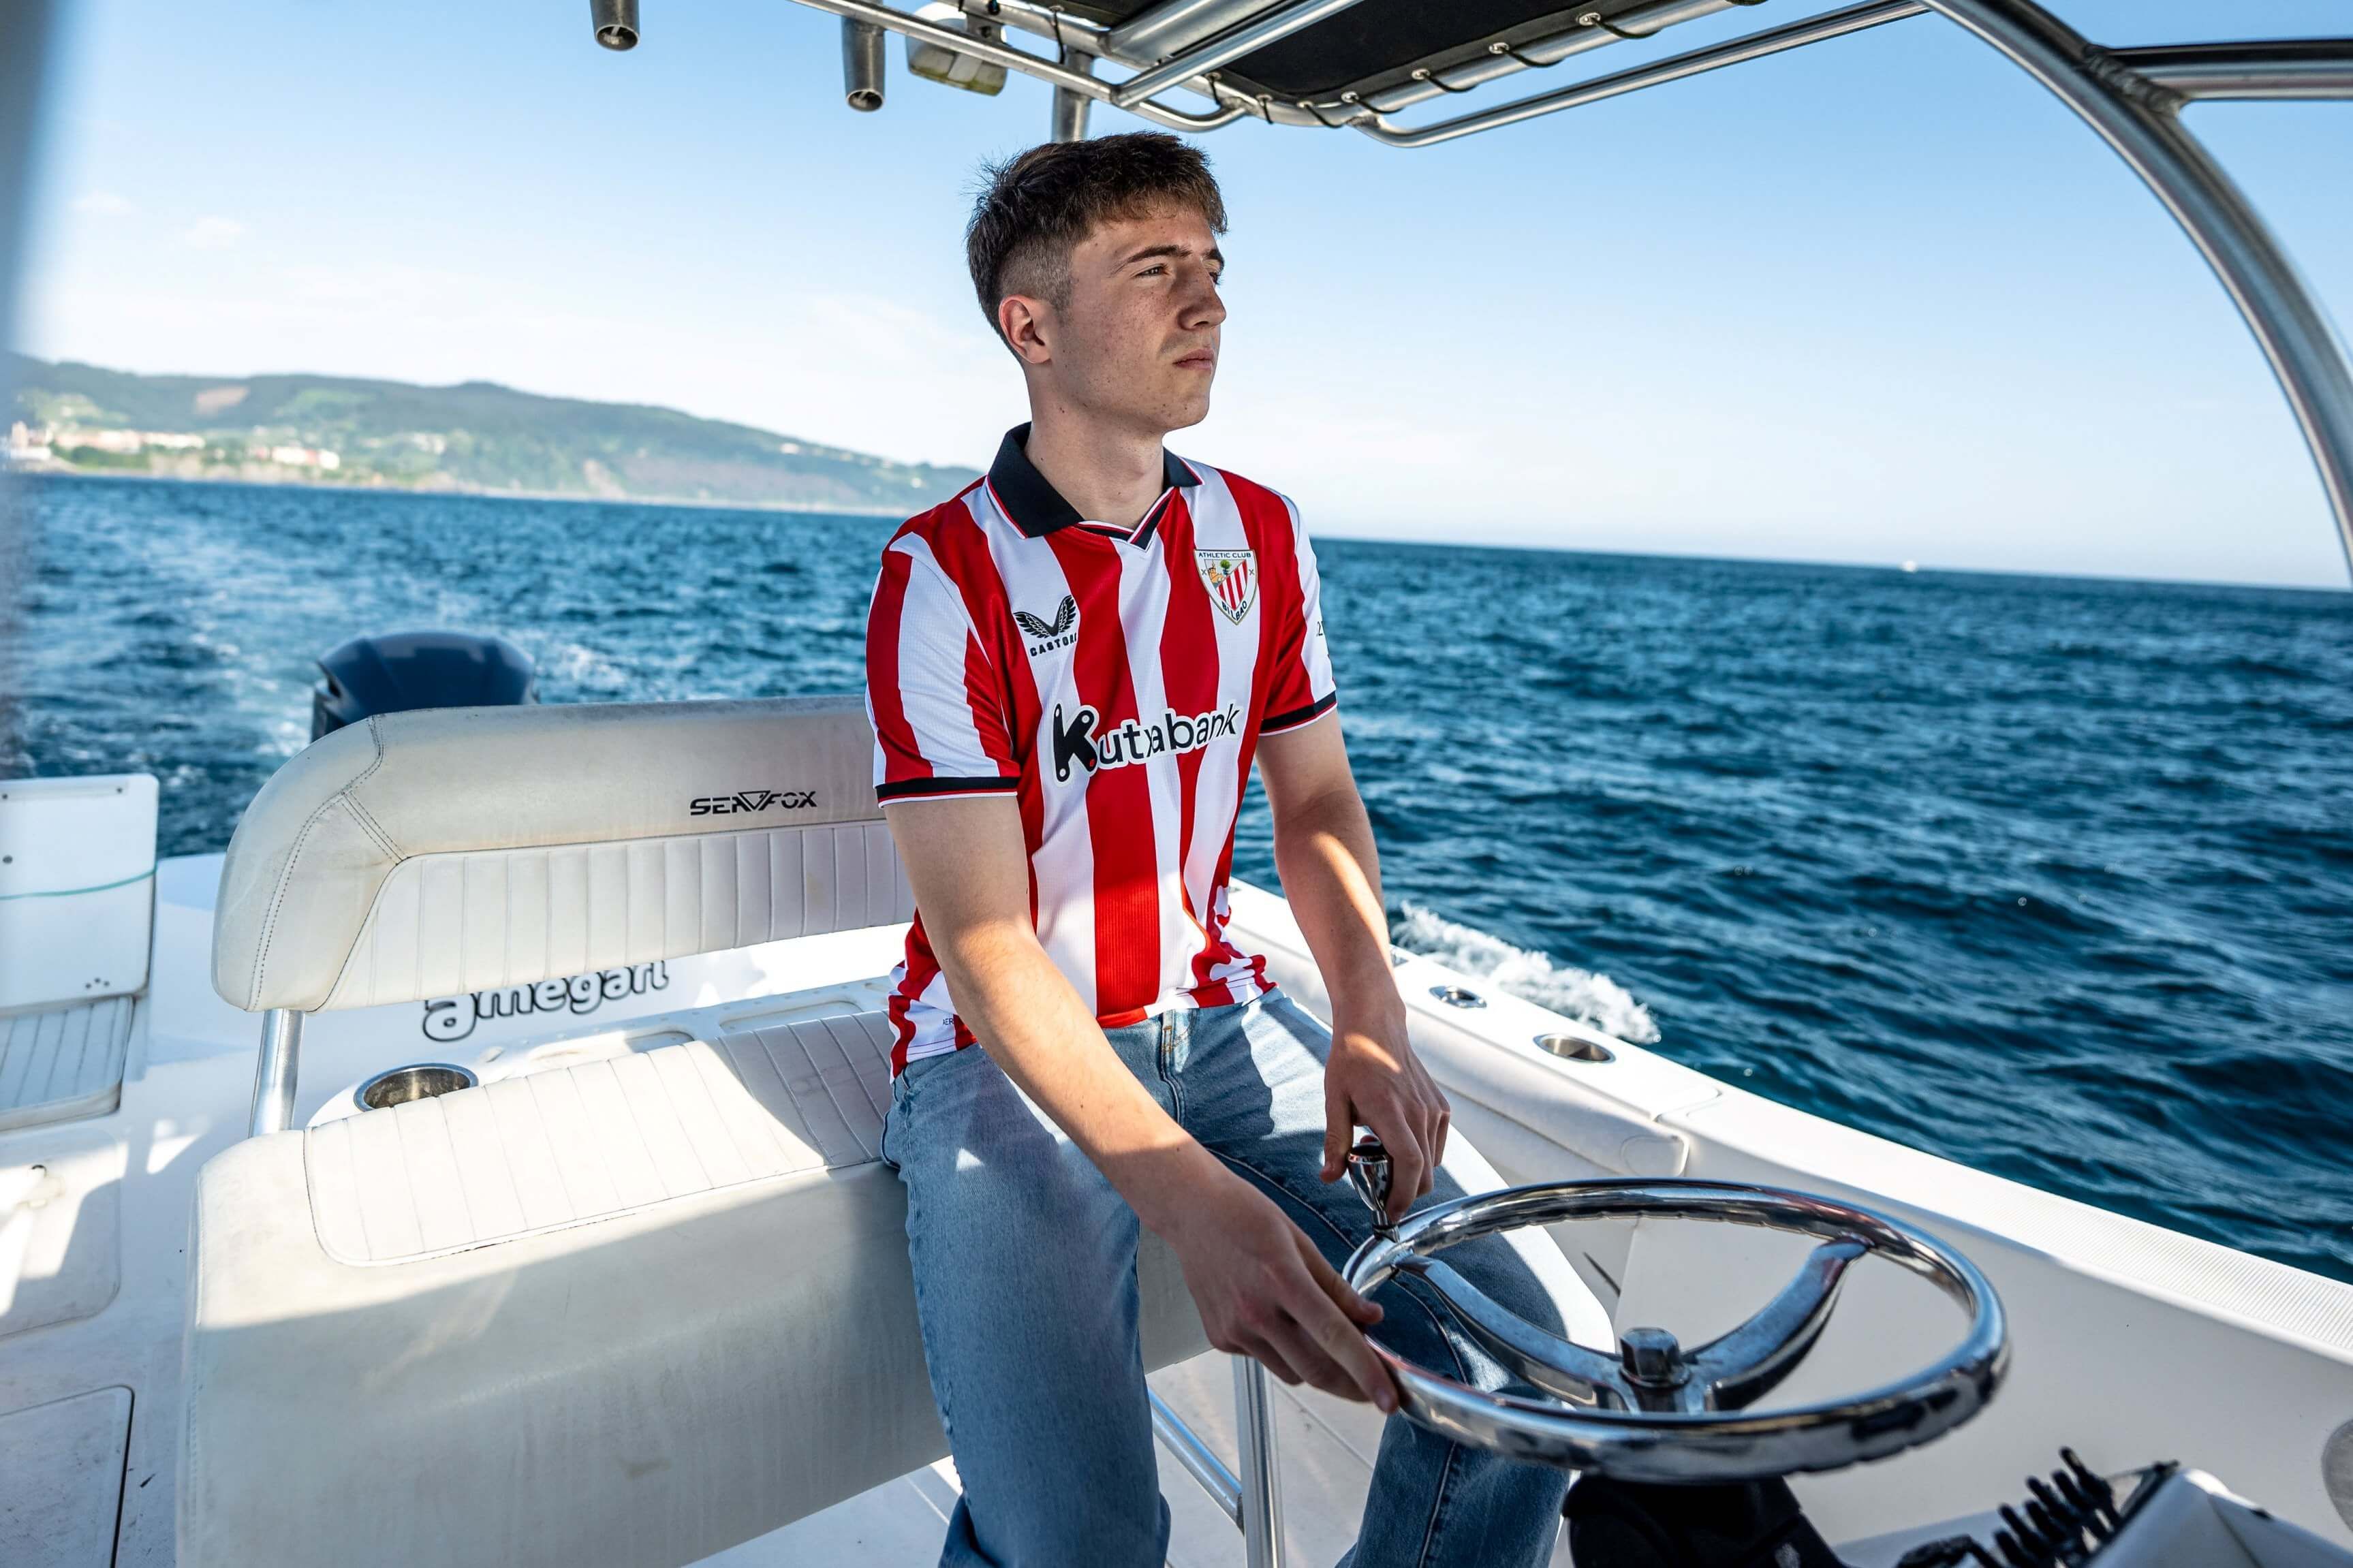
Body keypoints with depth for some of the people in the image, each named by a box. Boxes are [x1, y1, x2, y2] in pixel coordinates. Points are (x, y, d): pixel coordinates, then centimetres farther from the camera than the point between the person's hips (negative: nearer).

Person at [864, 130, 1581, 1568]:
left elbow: (1315, 805, 10)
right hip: (1008, 1051, -4)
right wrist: (1193, 1197, -29)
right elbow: (988, 948, -18)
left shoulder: (1261, 536, 5)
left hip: (1216, 1014, 5)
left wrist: (1372, 1022, -8)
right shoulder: (946, 577, -12)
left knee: (1521, 1375, -7)